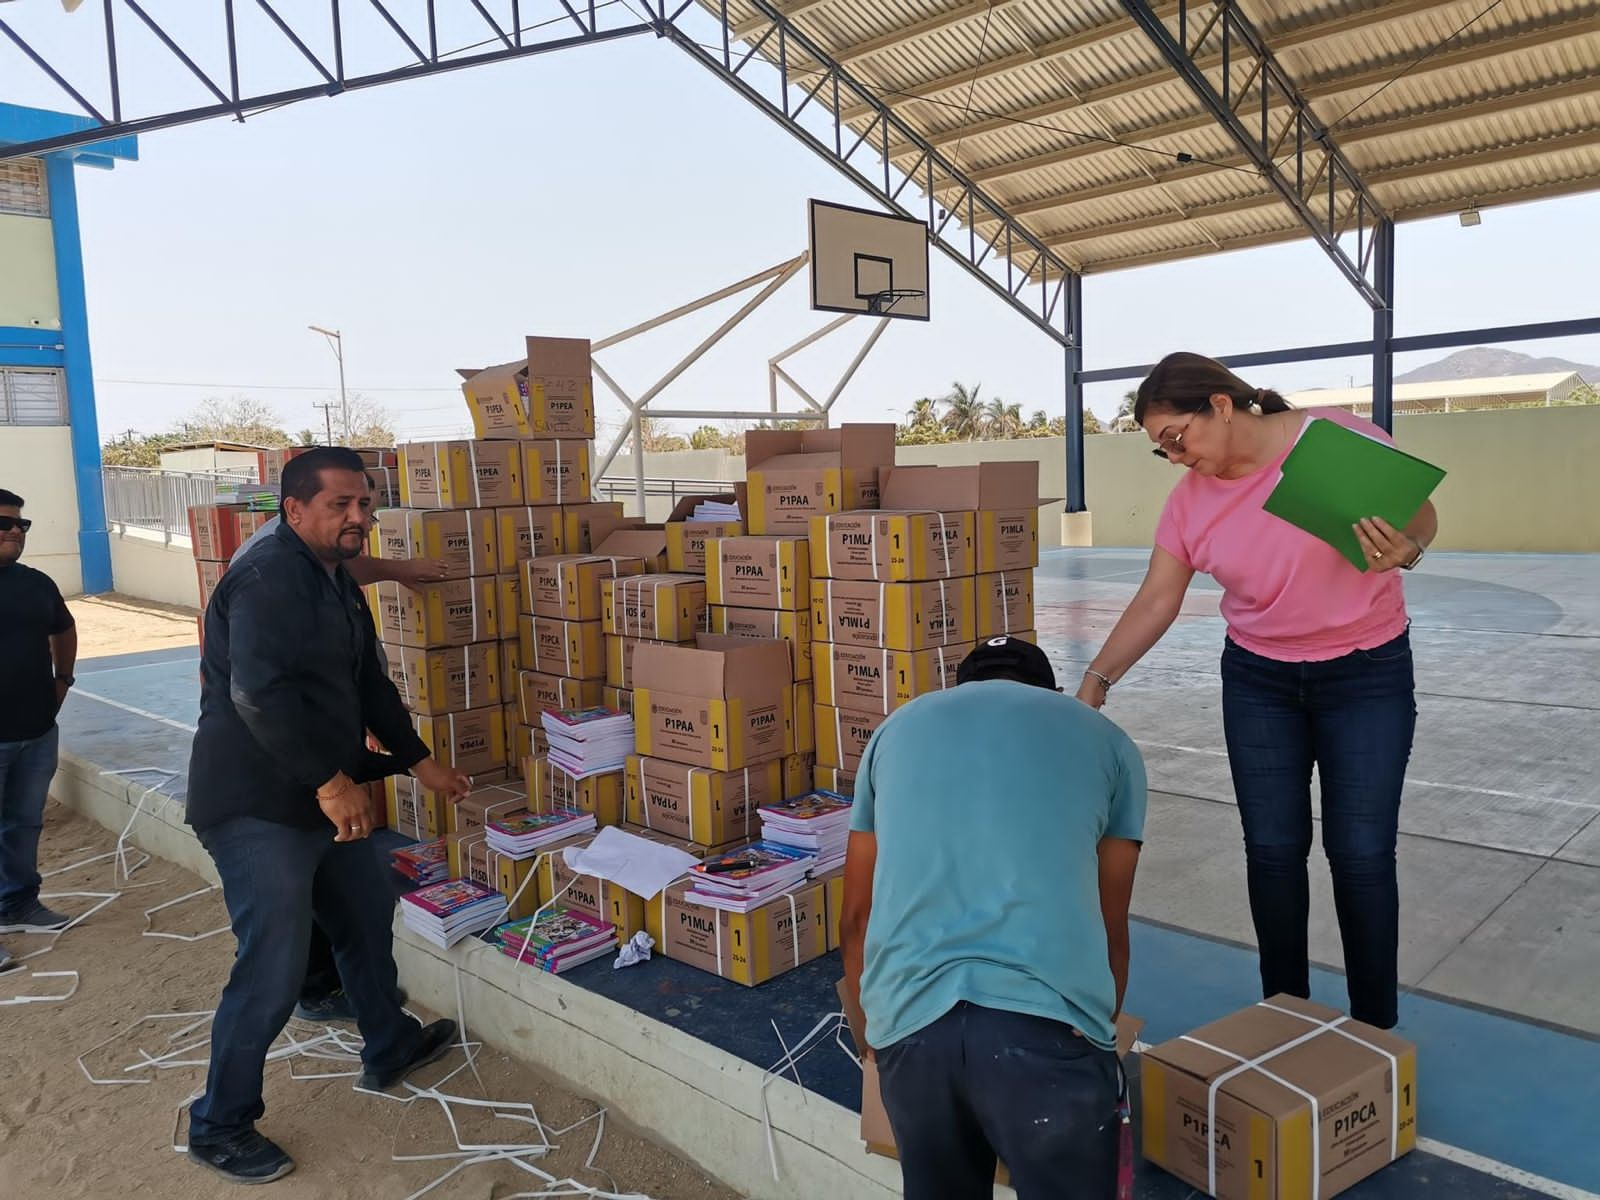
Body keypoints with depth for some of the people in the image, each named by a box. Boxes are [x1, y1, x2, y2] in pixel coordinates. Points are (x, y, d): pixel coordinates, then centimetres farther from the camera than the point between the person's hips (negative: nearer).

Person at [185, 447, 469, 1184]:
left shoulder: (337, 585, 13)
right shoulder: (269, 578, -20)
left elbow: (368, 685, 20)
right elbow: (258, 693, -30)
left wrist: (418, 761, 22)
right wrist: (330, 779, -28)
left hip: (316, 803, 10)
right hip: (255, 808, -10)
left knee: (366, 917, 21)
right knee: (274, 969, -6)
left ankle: (388, 1049, 42)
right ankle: (219, 1128, 15)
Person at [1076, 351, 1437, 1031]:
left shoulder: (1341, 439, -17)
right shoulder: (1191, 498, -4)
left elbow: (1422, 517, -6)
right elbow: (1156, 602, -2)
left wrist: (1405, 550, -29)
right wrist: (1096, 680, -9)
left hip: (1367, 677, -3)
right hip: (1258, 681, 4)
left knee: (1361, 854, -1)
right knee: (1272, 851, 6)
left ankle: (1375, 1028, 19)